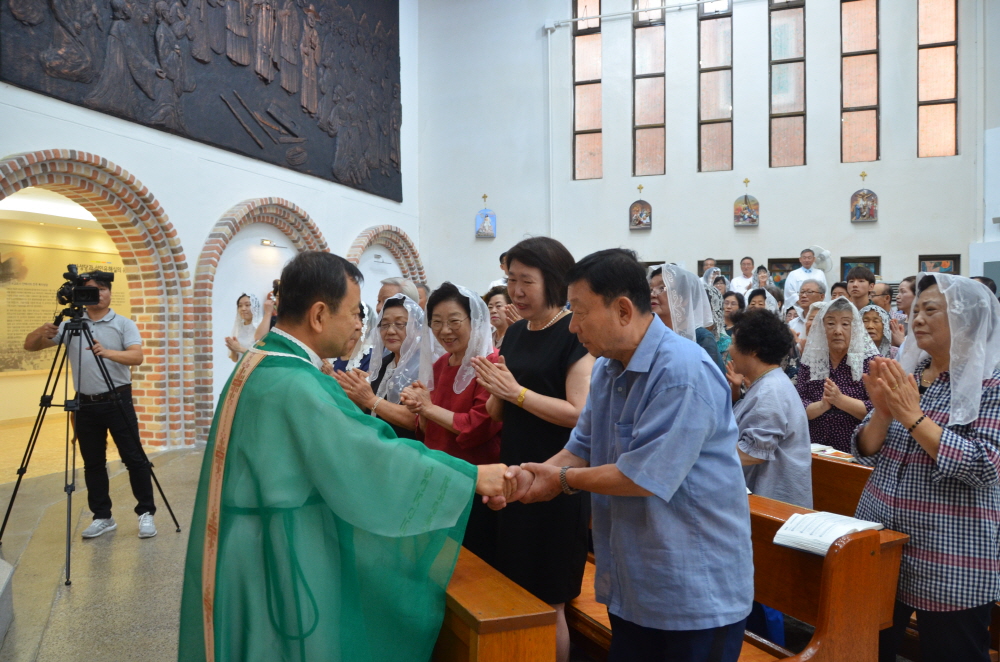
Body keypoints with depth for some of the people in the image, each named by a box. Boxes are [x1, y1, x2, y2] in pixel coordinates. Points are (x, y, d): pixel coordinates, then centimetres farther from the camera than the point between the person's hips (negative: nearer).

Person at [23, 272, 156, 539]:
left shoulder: (124, 324, -2)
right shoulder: (69, 325, 7)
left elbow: (137, 357, -16)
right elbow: (30, 346, 6)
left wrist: (107, 352, -34)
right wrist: (42, 332, -17)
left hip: (118, 401, -3)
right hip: (85, 405, 4)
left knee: (134, 458, -3)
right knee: (93, 463, 9)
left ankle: (146, 513, 5)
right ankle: (102, 516, 19)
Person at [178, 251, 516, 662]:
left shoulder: (263, 365, 6)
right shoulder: (291, 384, -26)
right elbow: (375, 462, -26)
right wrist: (472, 477, -18)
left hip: (259, 553, 10)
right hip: (277, 565, -10)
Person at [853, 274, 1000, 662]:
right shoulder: (903, 374, 7)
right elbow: (866, 454, 4)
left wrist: (913, 415, -23)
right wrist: (883, 412, -14)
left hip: (951, 560, -5)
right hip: (880, 542, 5)